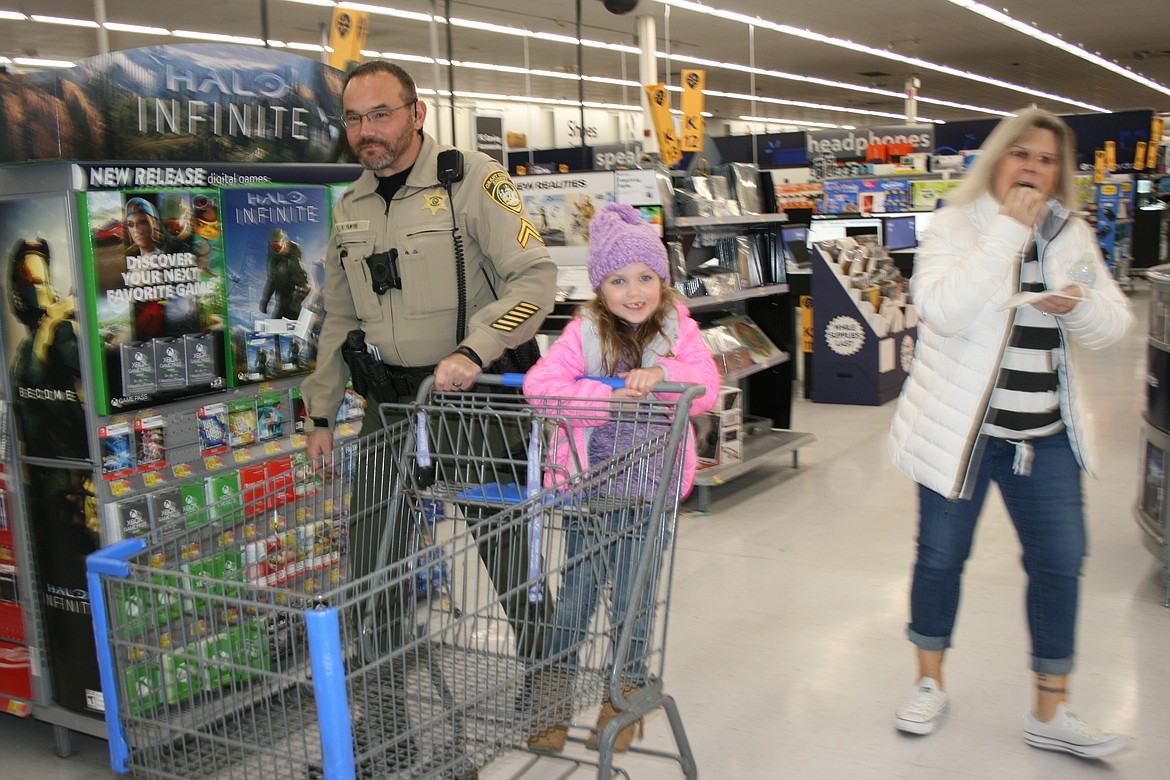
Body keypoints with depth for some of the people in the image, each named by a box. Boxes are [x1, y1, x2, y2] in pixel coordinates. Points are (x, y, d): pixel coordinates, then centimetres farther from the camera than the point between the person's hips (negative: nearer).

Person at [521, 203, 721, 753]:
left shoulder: (678, 329, 0)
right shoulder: (585, 332, -6)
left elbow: (708, 387, -12)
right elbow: (539, 383, -18)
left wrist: (662, 374, -30)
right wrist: (606, 398, -26)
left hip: (649, 486, 1)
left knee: (634, 598, 11)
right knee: (576, 593, 5)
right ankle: (551, 702, 21)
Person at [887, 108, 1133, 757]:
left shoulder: (1072, 235, 9)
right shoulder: (957, 225, -7)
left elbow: (1112, 325, 8)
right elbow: (943, 310, -25)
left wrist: (1079, 305, -15)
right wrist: (1008, 229, -24)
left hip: (1045, 435, 5)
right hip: (959, 428, -4)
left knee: (1060, 562, 5)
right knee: (941, 555, 8)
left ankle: (1050, 713, 19)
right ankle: (930, 683, 29)